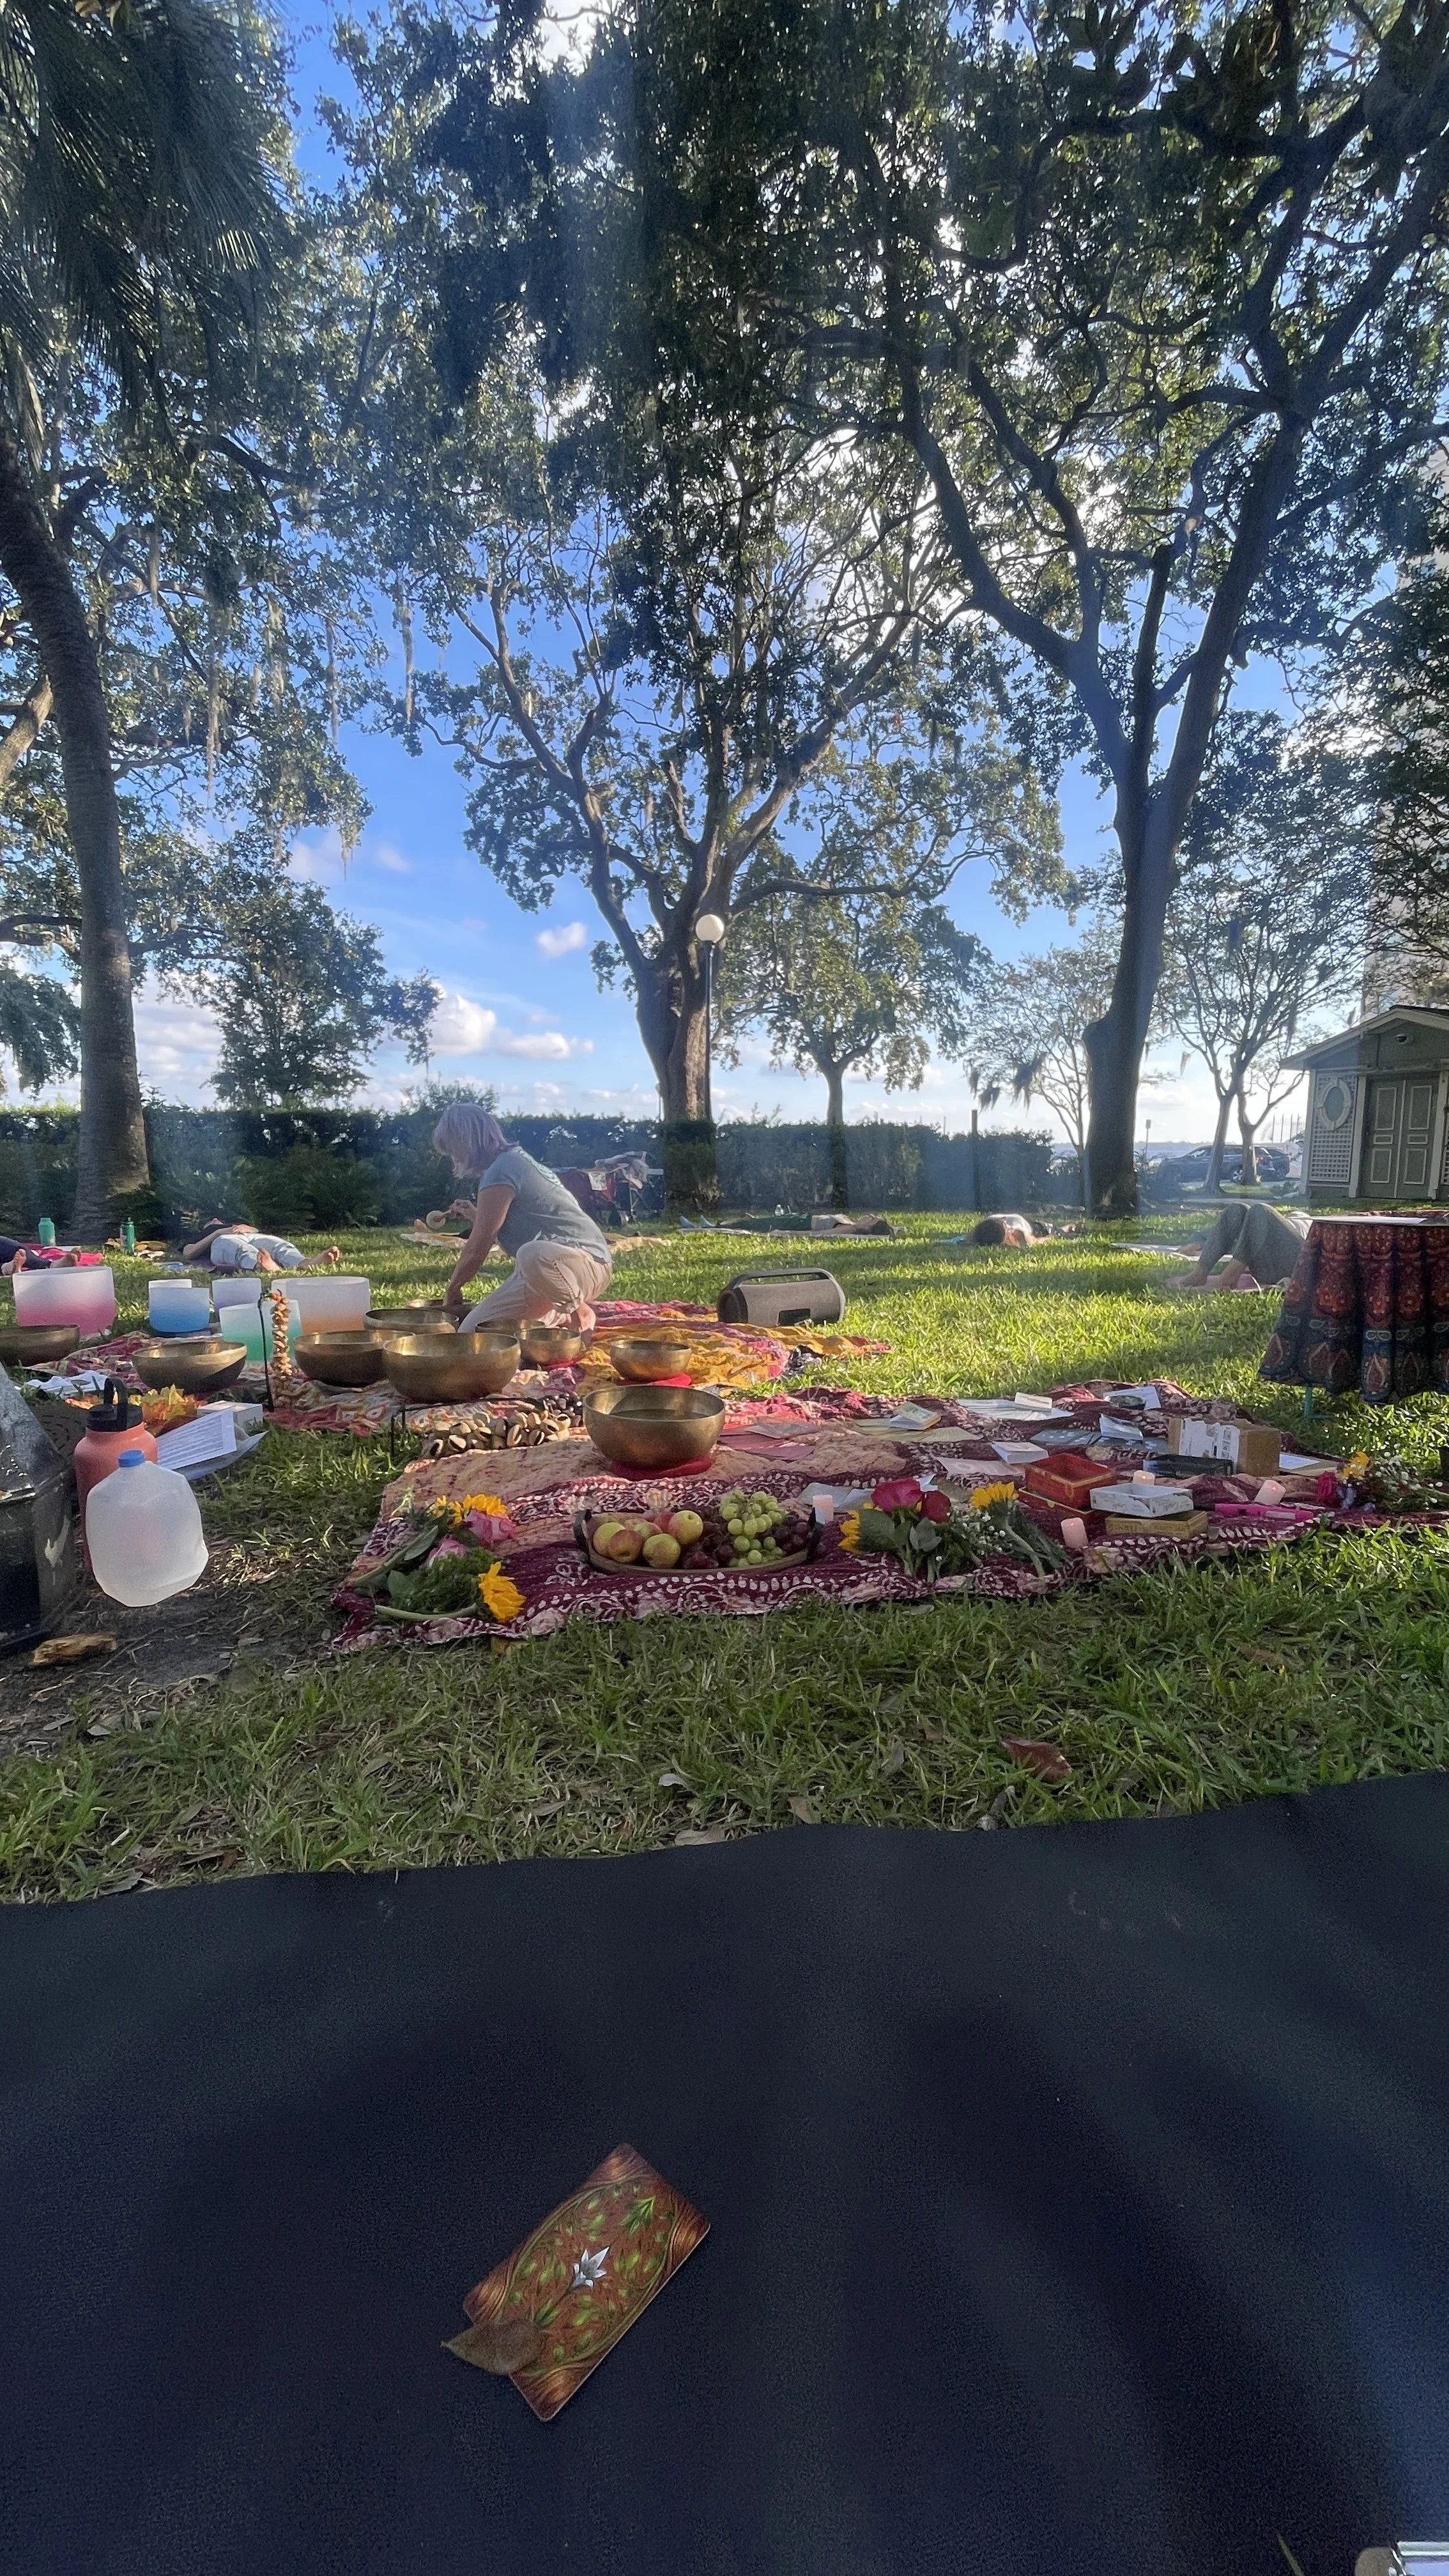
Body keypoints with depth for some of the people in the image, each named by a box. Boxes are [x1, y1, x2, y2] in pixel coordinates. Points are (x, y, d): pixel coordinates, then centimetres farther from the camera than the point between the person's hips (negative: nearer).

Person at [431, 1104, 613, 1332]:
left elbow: (477, 1247, -9)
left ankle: (577, 1312, -15)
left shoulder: (499, 1172, -14)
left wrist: (452, 1289, 6)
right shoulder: (516, 1160, 17)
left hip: (583, 1263, -10)